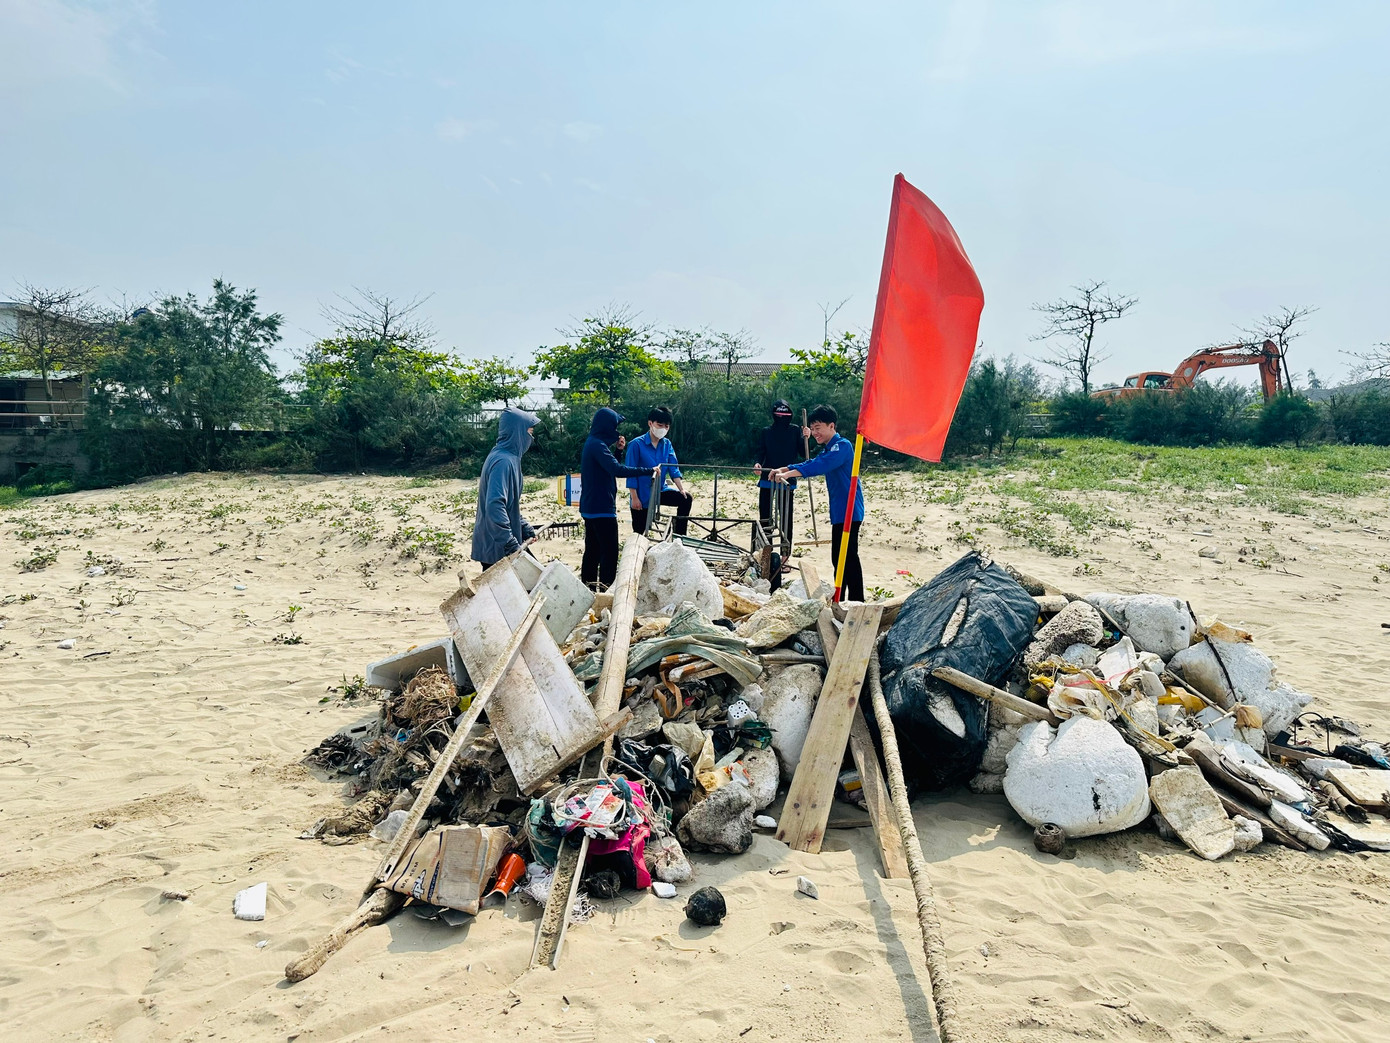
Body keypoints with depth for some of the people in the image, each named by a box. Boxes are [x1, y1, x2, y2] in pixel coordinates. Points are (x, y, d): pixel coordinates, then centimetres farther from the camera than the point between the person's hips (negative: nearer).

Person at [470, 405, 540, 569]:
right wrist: (511, 544, -28)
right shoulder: (503, 462, -19)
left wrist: (526, 529, 18)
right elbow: (495, 505, -28)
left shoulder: (509, 458, 12)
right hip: (496, 548, -10)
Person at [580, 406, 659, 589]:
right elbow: (617, 470, -28)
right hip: (602, 508, -10)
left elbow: (608, 466, 23)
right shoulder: (597, 444, -18)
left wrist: (618, 450, 8)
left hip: (590, 507, 10)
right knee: (609, 552, -6)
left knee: (592, 550, 15)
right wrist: (649, 471, -25)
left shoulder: (593, 443, 14)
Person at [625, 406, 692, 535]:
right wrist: (635, 498, -17)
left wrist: (682, 489, -15)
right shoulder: (636, 445, -14)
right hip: (642, 496, -5)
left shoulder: (667, 444, 2)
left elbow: (674, 468, -1)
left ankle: (679, 536, -5)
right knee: (639, 532, 2)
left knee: (686, 499, -16)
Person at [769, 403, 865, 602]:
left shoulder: (842, 445, -13)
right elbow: (811, 464, 16)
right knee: (839, 558, 14)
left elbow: (819, 466, -26)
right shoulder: (828, 449, 19)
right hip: (839, 511, 10)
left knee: (848, 558, -11)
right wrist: (783, 470, 0)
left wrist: (788, 474, -31)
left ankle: (857, 603, -9)